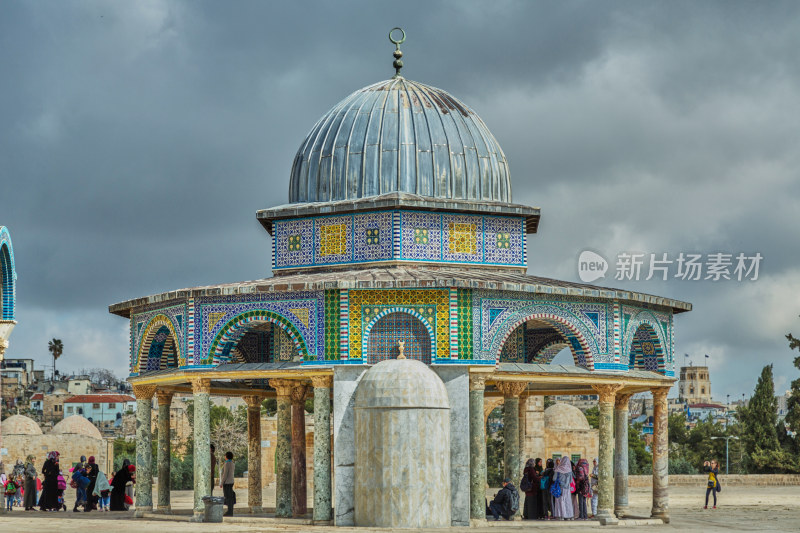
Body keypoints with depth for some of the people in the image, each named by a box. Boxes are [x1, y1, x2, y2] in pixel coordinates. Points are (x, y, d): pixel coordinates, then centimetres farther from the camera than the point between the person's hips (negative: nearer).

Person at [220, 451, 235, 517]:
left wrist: (221, 483, -16)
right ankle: (230, 511, 10)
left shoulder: (227, 464, -16)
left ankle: (230, 512, -9)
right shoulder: (231, 463, 13)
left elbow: (225, 474, -19)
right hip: (230, 482, 9)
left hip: (226, 483, -9)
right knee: (230, 497, 10)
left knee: (228, 497, -8)